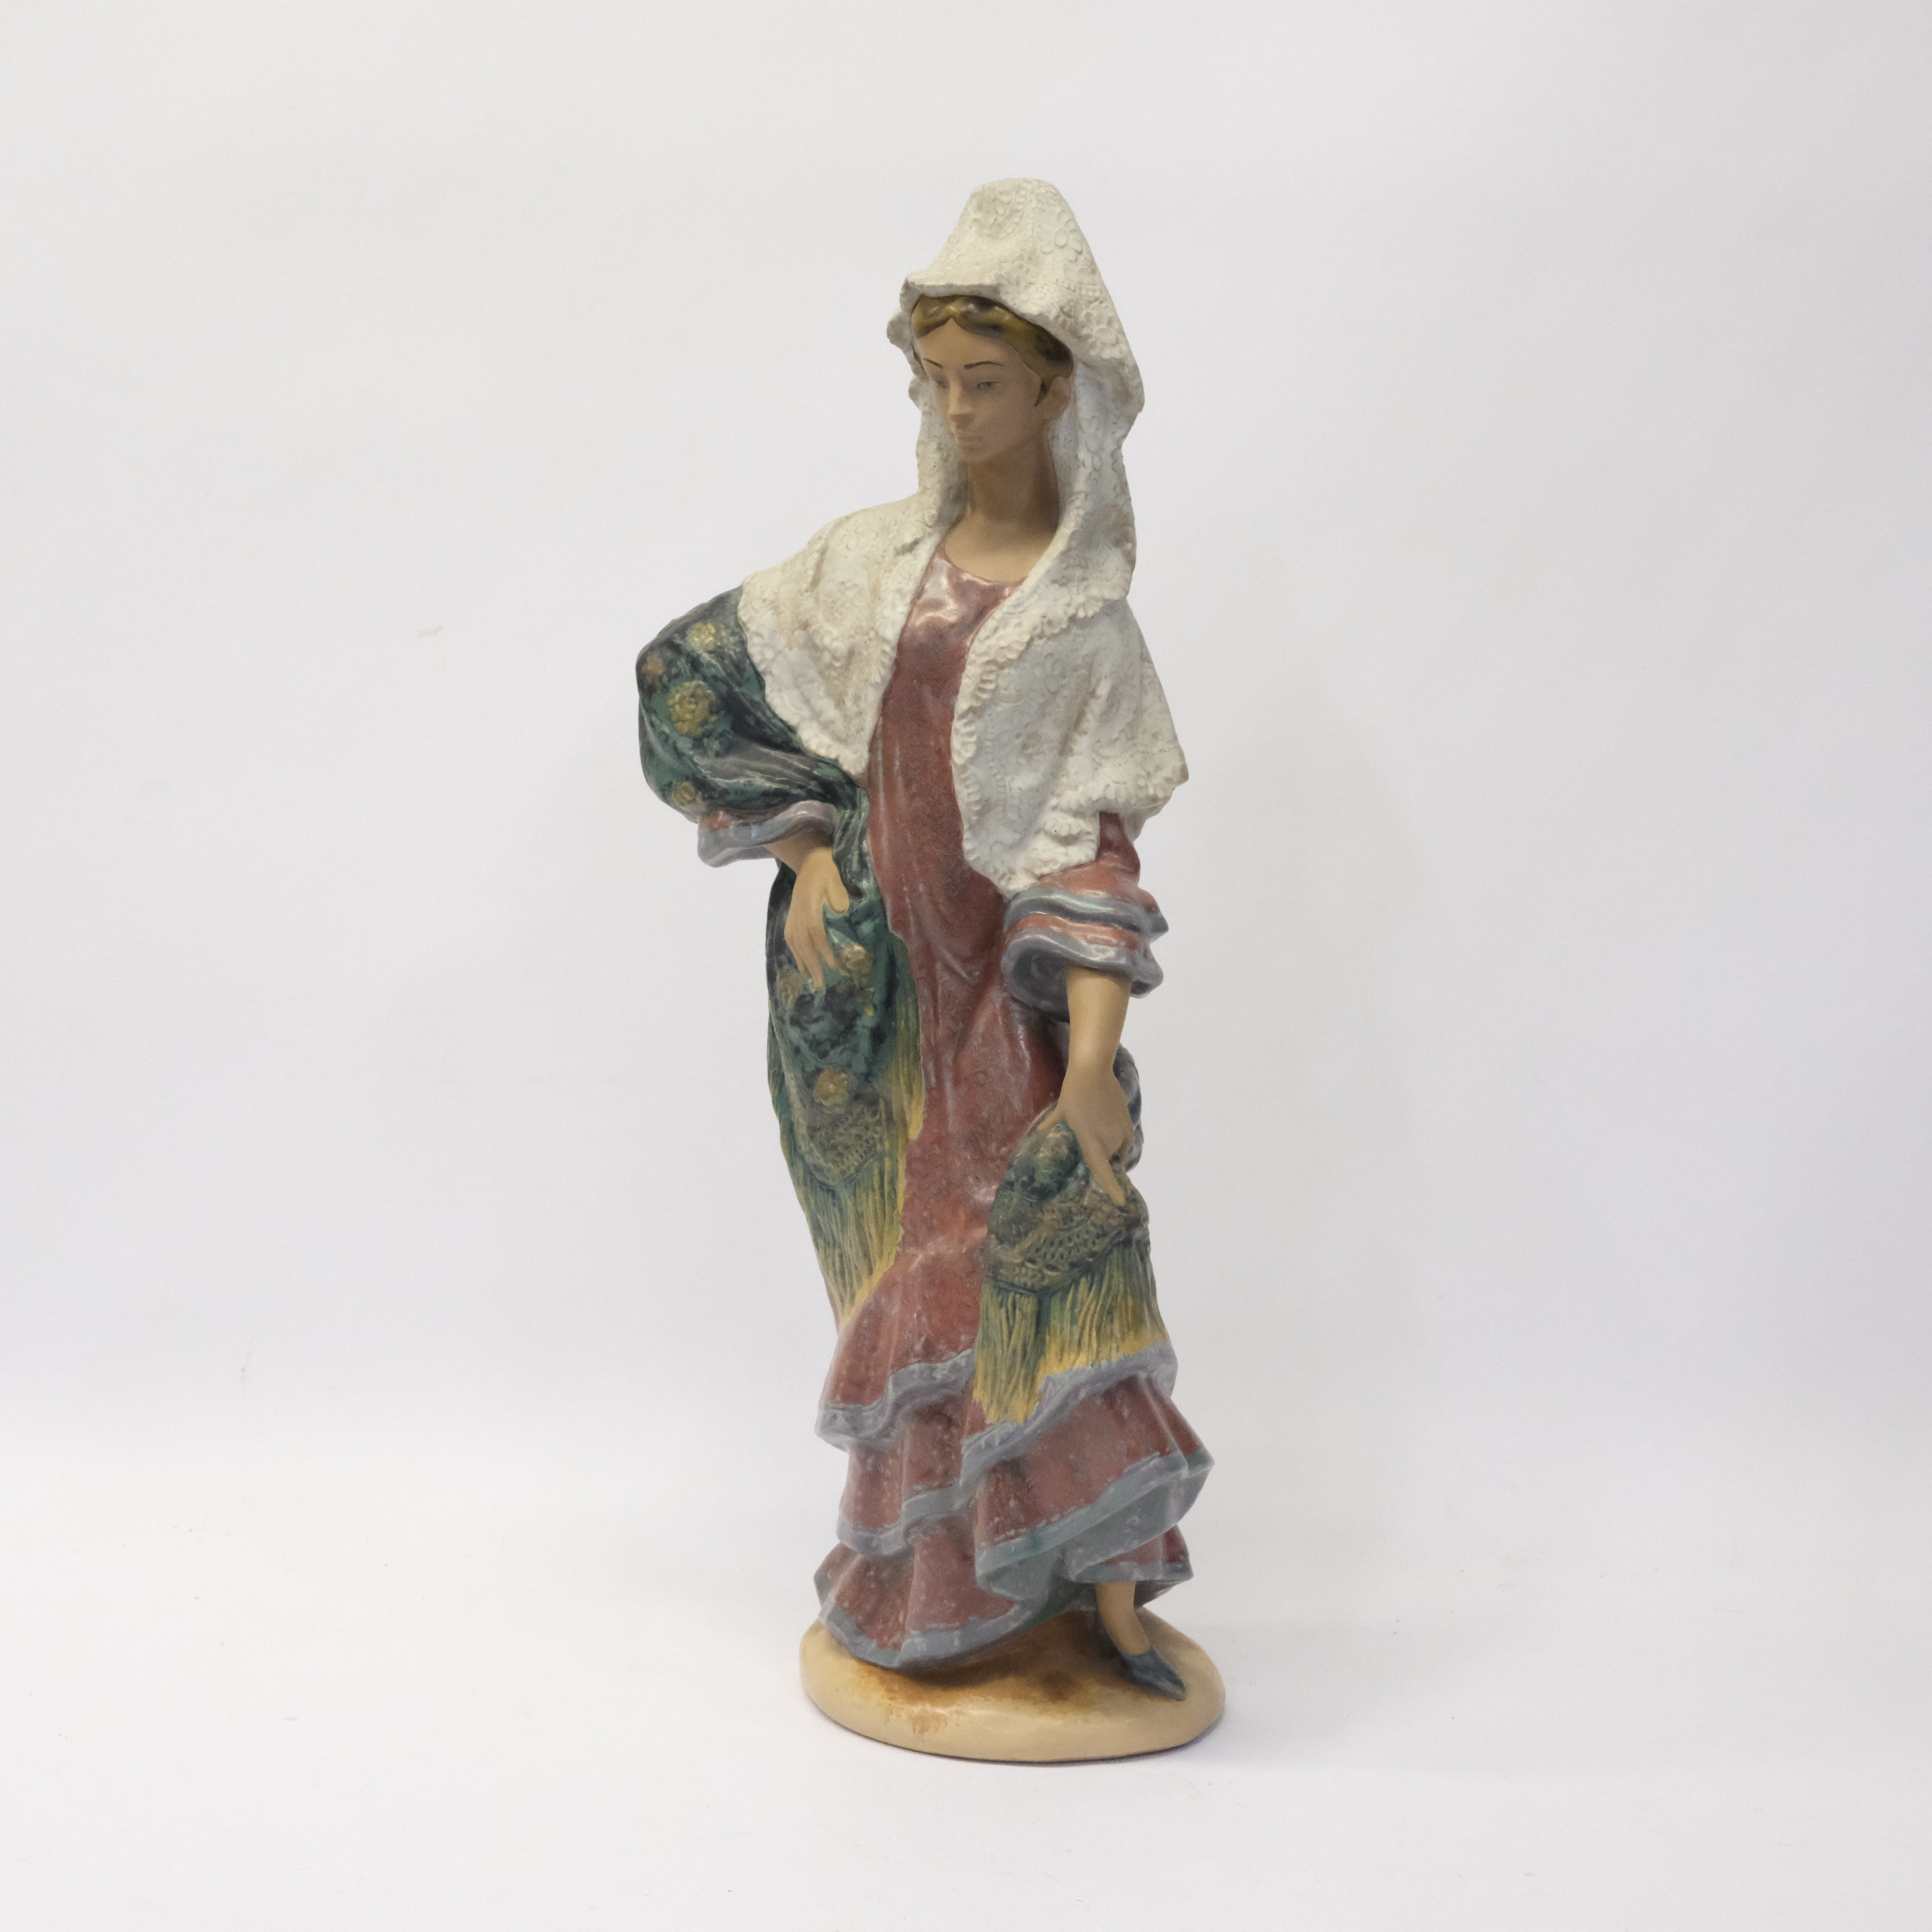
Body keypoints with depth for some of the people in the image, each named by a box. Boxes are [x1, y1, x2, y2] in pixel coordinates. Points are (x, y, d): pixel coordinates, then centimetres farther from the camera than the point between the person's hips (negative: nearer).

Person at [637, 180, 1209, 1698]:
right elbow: (684, 671, 8)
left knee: (1054, 1249, -9)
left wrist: (1094, 1057, -21)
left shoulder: (1085, 611, -4)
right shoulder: (872, 561, 5)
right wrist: (804, 854, 0)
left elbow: (1093, 846, -11)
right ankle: (935, 1575, 24)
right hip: (864, 969, 3)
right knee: (918, 1273, 10)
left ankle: (1111, 1593, 1)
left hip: (1007, 979, -2)